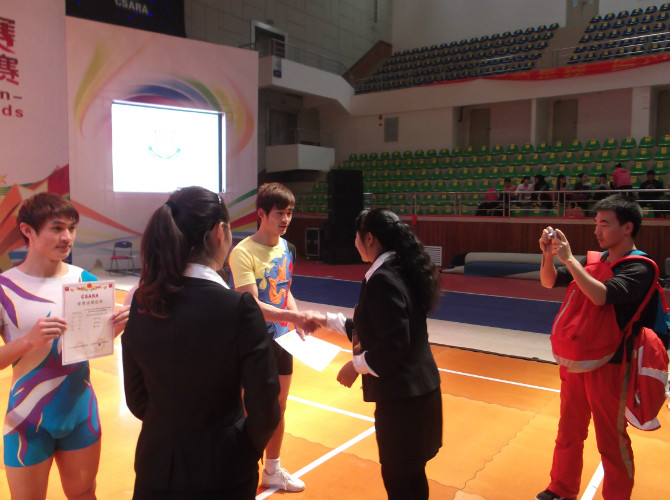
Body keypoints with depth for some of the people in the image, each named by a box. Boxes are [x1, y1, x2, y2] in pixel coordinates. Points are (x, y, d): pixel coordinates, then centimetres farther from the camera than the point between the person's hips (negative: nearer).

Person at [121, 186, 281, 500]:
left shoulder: (141, 302, -8)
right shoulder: (239, 308, -22)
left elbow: (136, 399, 2)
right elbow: (264, 409, -15)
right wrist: (247, 450, 5)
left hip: (157, 467, 3)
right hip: (222, 473, -3)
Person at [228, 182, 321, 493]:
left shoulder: (284, 247, 3)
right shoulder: (243, 253, -20)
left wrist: (297, 320, -3)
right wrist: (294, 316, -33)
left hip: (282, 340, 7)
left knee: (278, 408, 19)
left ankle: (273, 470, 38)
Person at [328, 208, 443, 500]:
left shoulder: (382, 279, -21)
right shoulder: (399, 270, 7)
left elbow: (394, 346, -25)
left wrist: (357, 365, -11)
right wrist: (329, 321, 19)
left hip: (402, 393, -9)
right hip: (416, 387, 9)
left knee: (398, 476, 9)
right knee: (409, 472, 23)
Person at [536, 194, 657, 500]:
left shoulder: (639, 268, -15)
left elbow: (601, 296, -32)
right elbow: (549, 282, 5)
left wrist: (568, 258, -28)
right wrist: (549, 254, -12)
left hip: (610, 365, -6)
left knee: (611, 441, 9)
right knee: (569, 432, 19)